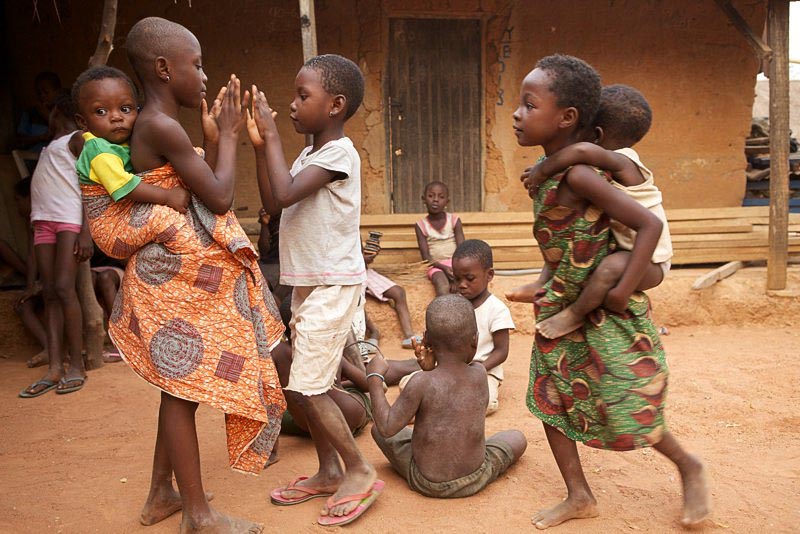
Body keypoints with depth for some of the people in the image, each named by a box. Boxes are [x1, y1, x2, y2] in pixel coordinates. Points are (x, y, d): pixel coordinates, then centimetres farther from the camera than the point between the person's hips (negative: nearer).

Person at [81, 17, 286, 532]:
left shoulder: (156, 128, 13)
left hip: (187, 277, 10)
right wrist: (227, 135, -6)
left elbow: (205, 196, 12)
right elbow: (220, 199, -18)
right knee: (185, 389, 0)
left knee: (180, 387, 17)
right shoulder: (162, 127, -17)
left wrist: (215, 138, 8)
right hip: (181, 281, -10)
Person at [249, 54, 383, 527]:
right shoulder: (310, 154, 13)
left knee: (305, 387, -8)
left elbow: (284, 194, -26)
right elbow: (272, 204, 11)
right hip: (308, 286, 9)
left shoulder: (339, 152, -15)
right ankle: (330, 470, 27)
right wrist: (260, 144, 5)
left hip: (333, 286, -9)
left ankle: (360, 472, 7)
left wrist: (272, 135, -15)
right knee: (306, 385, 13)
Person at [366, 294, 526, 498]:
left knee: (378, 429, 19)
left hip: (427, 484, -2)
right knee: (517, 438, 26)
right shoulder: (479, 374, -9)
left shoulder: (422, 382, -21)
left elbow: (387, 427, -17)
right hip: (475, 481, 2)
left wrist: (375, 378, -11)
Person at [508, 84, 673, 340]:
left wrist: (542, 170, -33)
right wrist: (542, 170, -1)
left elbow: (582, 149, -46)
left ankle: (574, 314, -15)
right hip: (627, 250, 10)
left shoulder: (622, 163, -26)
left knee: (610, 268, -36)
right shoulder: (617, 163, 4)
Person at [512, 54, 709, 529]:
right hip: (563, 308, 9)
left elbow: (650, 224, -27)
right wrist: (548, 284, 12)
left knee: (626, 410, 2)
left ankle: (690, 468, 33)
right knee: (549, 397, 11)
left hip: (608, 312, -9)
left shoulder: (579, 174, -24)